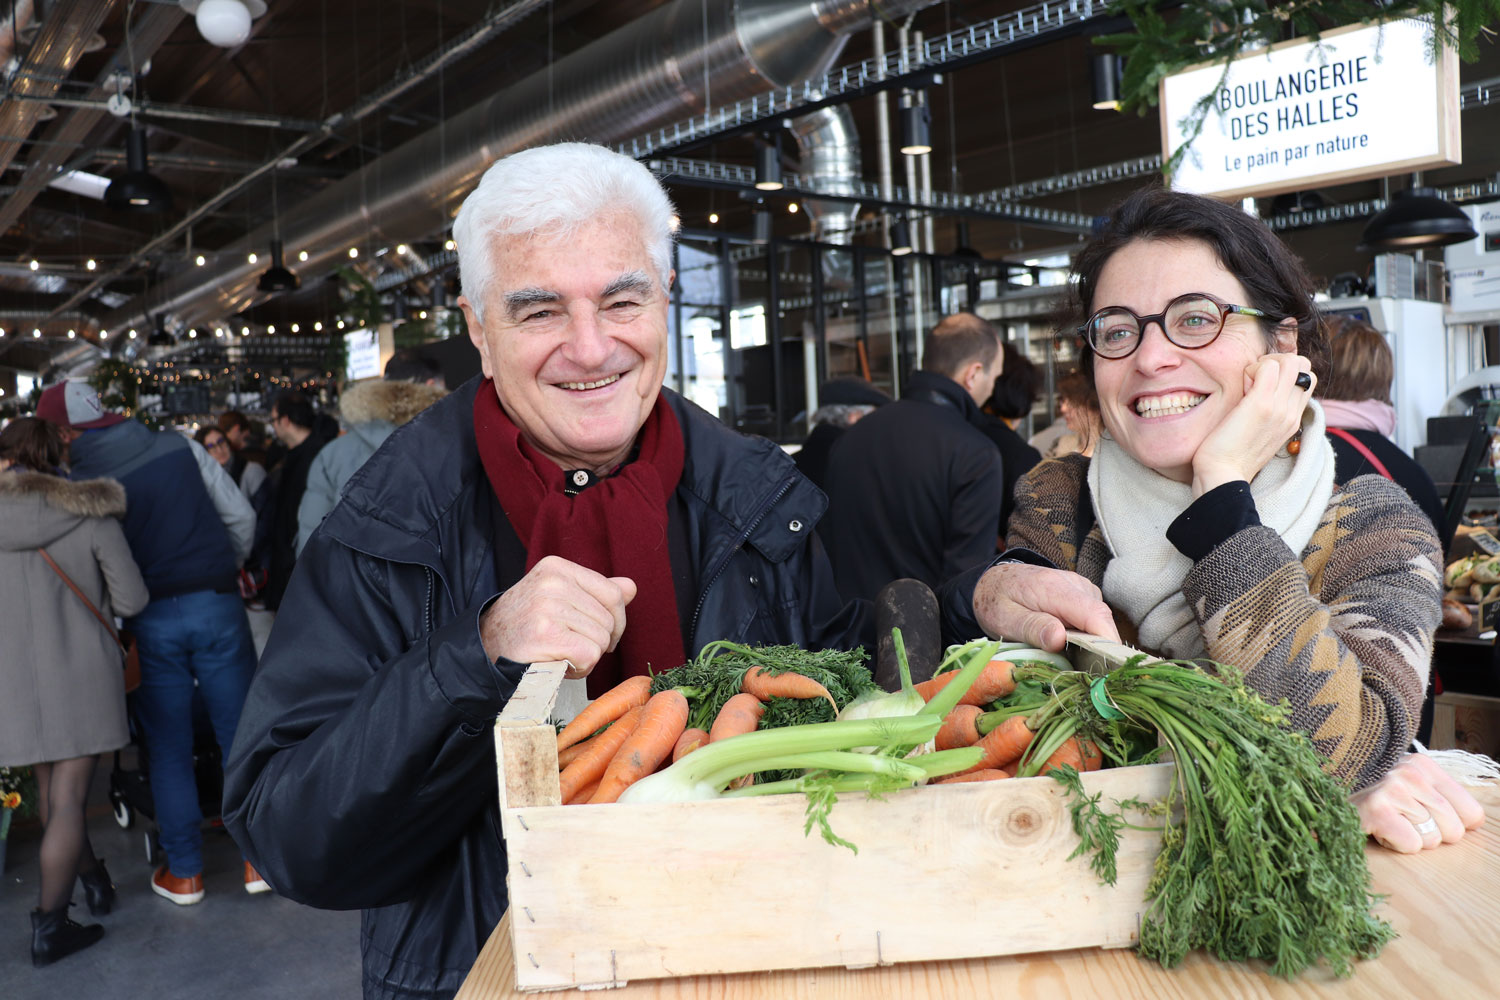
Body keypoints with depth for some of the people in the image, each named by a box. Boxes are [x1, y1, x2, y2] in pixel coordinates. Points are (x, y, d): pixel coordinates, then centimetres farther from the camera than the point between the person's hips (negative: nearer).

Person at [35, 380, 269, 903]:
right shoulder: (180, 447, 0)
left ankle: (184, 873, 21)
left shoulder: (80, 484, -5)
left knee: (169, 751, 12)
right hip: (216, 605, 1)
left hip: (152, 622, -1)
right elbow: (240, 516, 4)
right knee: (242, 734, 8)